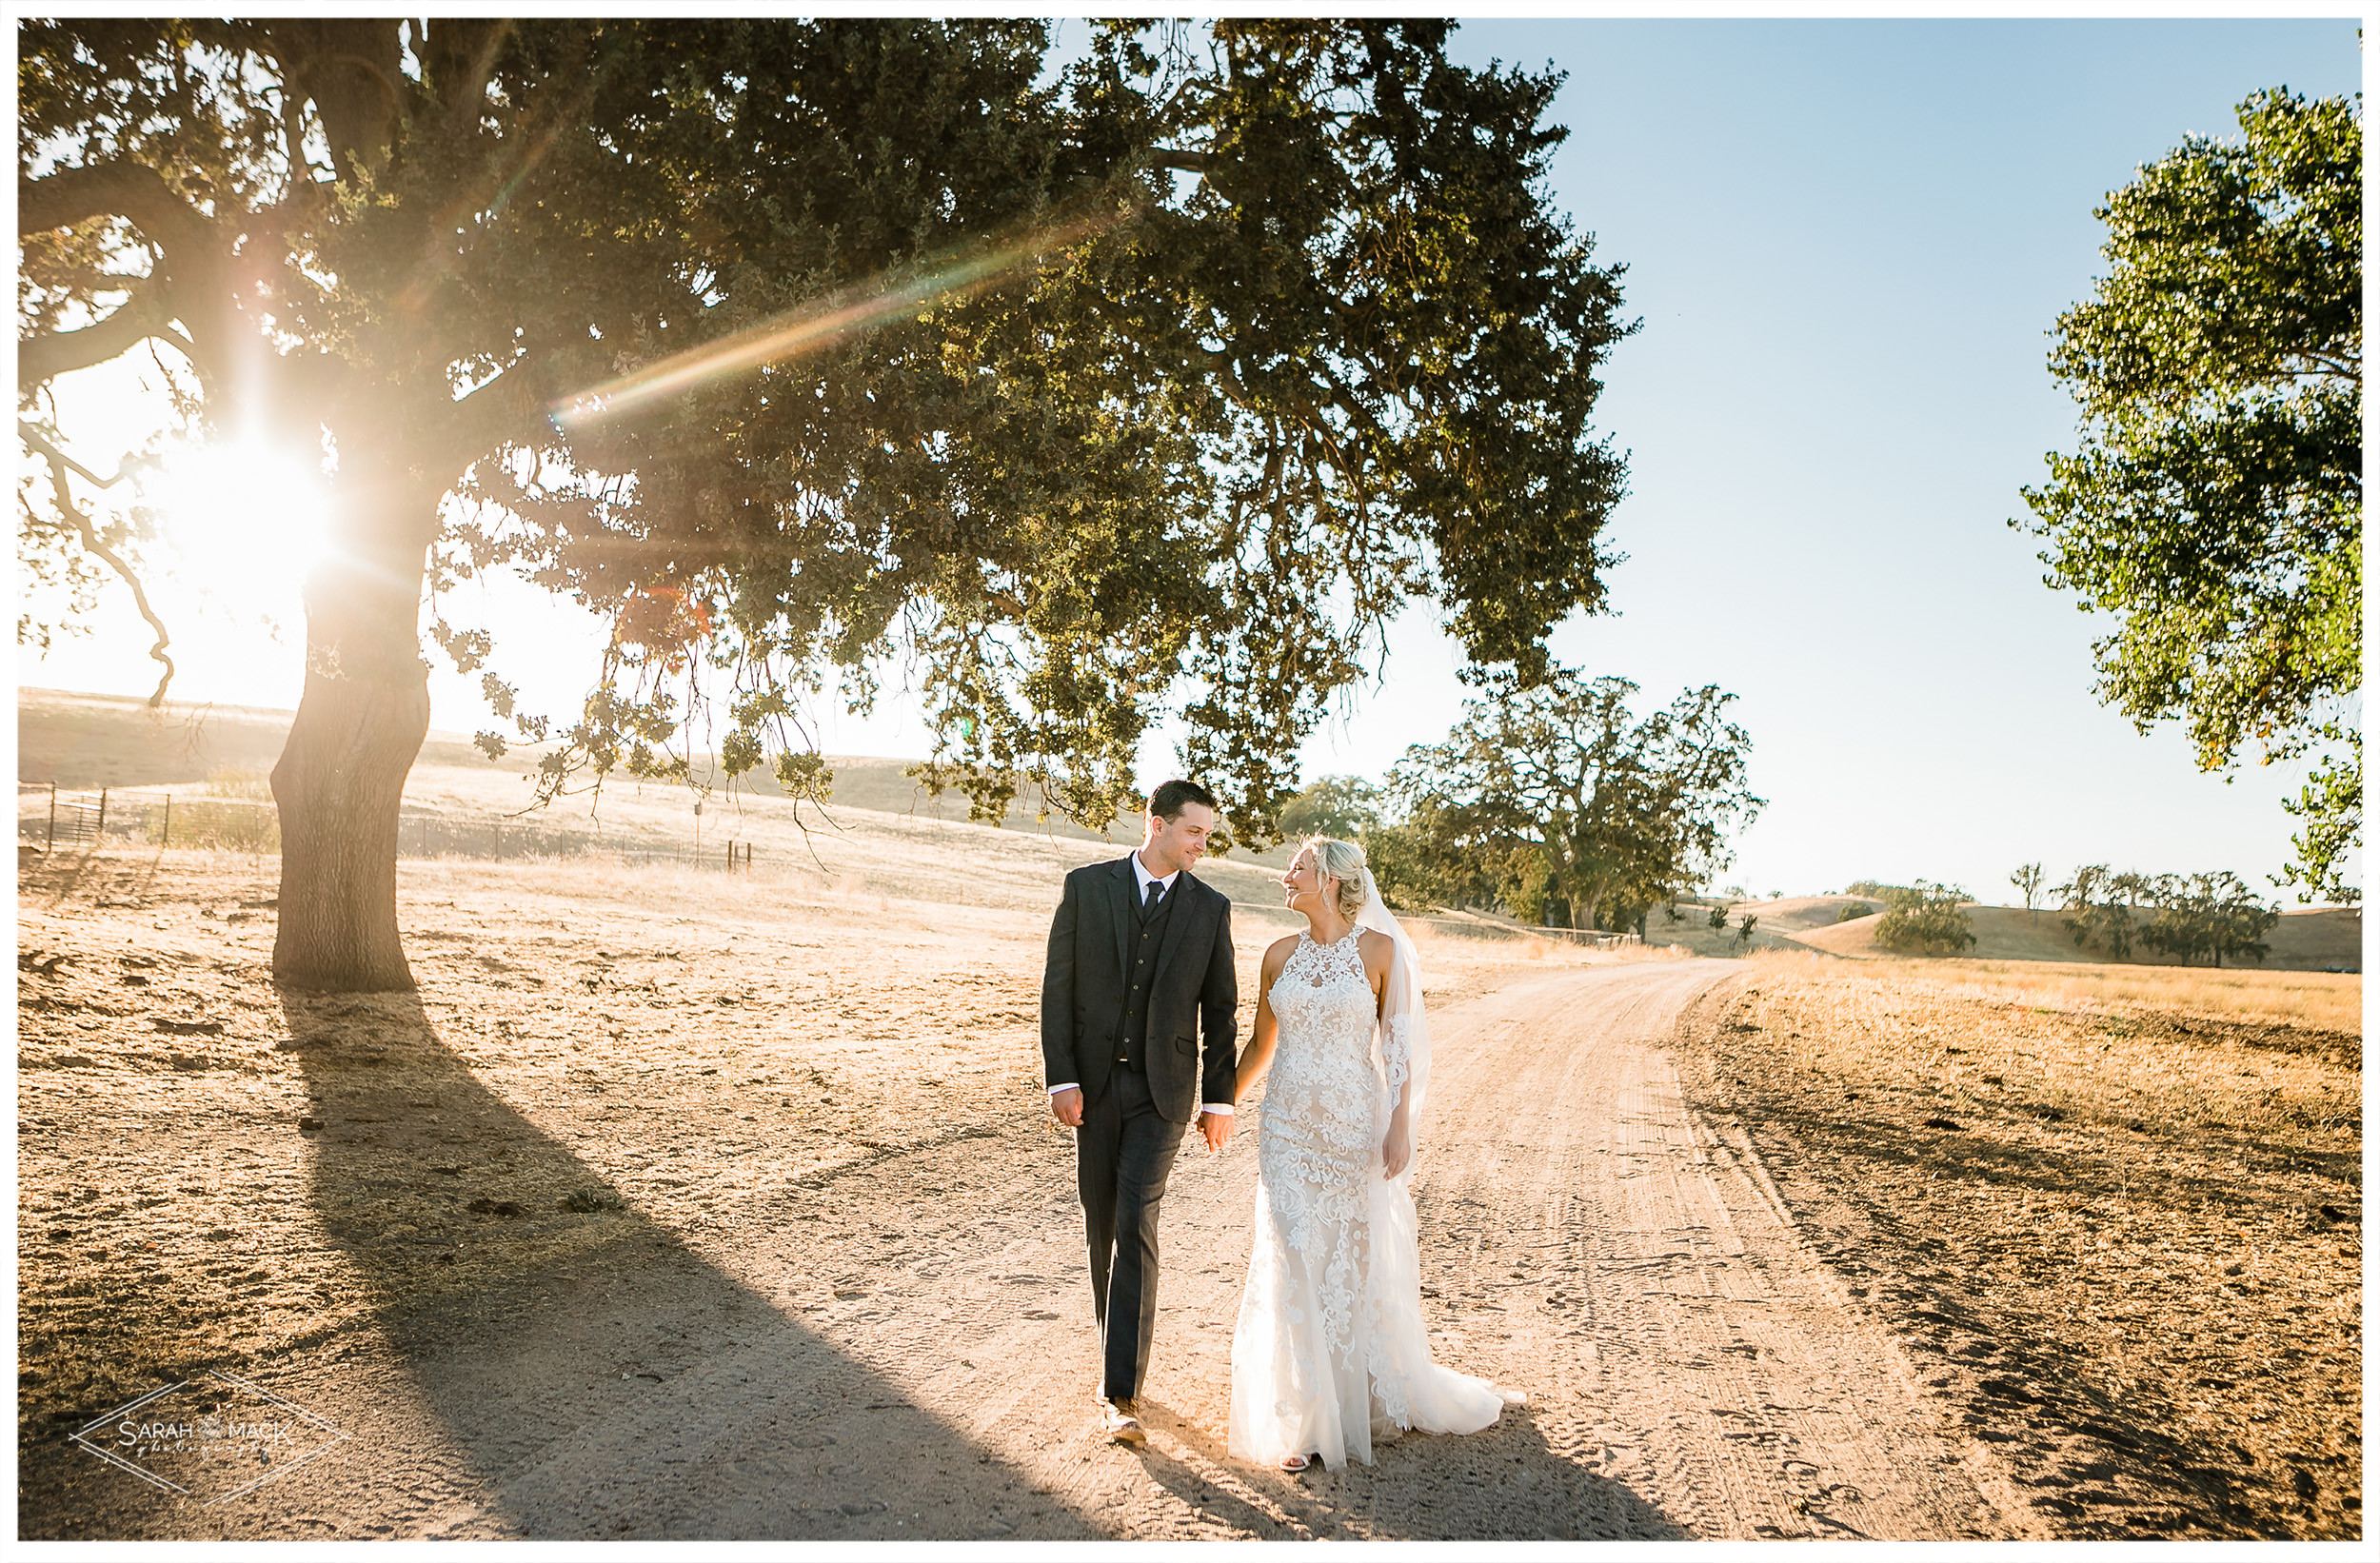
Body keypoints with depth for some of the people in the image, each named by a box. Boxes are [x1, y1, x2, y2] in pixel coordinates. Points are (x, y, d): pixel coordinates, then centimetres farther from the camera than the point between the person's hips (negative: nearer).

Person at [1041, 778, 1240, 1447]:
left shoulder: (1210, 908, 1)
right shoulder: (1086, 887, -2)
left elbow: (1221, 1010, 5)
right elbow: (1057, 988, -2)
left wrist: (1219, 1098, 2)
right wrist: (1061, 1078, -8)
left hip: (1163, 1090, -1)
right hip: (1094, 1083, 1)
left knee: (1136, 1228, -9)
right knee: (1100, 1225, 13)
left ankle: (1120, 1391, -5)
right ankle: (1118, 1344, 34)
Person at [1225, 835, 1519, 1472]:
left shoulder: (1378, 949, -5)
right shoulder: (1281, 954, 5)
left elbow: (1398, 1046, -4)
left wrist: (1399, 1128, -10)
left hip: (1355, 1126, -2)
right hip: (1288, 1126, 3)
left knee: (1361, 1263, 10)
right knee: (1293, 1264, -1)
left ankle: (1383, 1394, 33)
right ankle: (1303, 1417, 10)